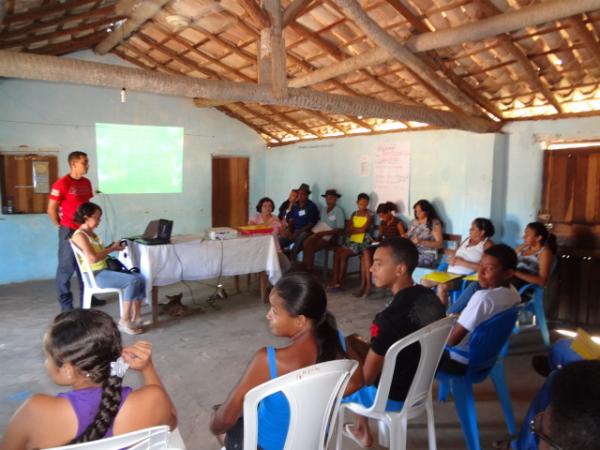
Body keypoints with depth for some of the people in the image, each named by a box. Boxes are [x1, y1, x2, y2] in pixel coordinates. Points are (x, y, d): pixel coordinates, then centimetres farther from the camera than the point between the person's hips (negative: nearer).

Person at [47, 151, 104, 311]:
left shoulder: (86, 182, 8)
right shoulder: (62, 184, -14)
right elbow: (51, 209, -10)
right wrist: (61, 226, -4)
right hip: (69, 231, -7)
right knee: (66, 268, 2)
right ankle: (65, 304, 11)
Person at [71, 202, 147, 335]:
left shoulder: (92, 233, 16)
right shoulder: (79, 235, -13)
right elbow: (93, 258, -23)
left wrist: (111, 247, 4)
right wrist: (112, 249, -12)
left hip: (106, 269, 9)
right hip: (96, 275, -9)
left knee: (140, 278, -8)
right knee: (132, 281, -27)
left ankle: (136, 318, -6)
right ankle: (124, 322, -18)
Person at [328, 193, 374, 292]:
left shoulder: (369, 215, -1)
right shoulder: (354, 214, 15)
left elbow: (363, 229, -13)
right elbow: (347, 230, 7)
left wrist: (352, 229, -2)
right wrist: (357, 230, -12)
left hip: (361, 242, -6)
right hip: (351, 240, 6)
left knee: (343, 254, -25)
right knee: (337, 253, -19)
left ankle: (339, 283, -17)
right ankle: (334, 281, -19)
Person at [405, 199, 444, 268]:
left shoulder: (435, 223, -3)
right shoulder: (413, 222, 15)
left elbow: (440, 244, -8)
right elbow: (407, 236, 25)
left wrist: (421, 242, -19)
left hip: (426, 255, -5)